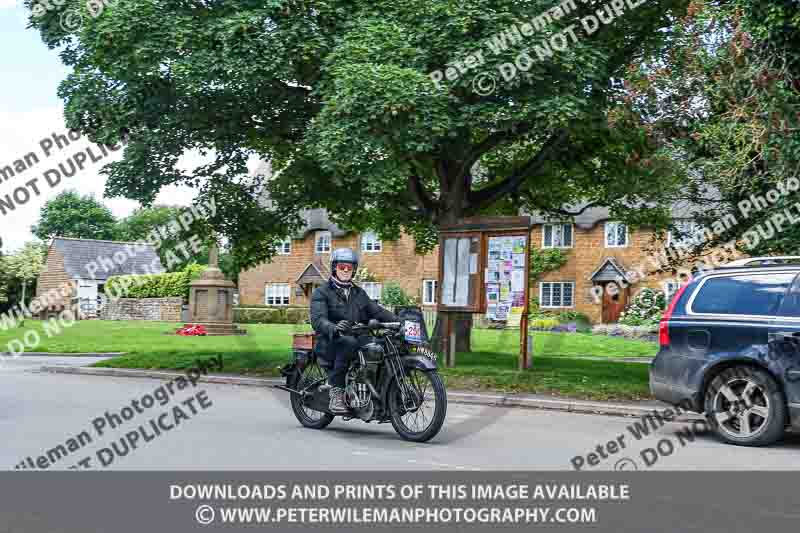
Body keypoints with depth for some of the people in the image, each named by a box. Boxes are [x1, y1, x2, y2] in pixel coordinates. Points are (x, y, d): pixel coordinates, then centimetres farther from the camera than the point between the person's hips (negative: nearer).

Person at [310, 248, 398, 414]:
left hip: (357, 338, 5)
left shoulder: (359, 293, 23)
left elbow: (376, 311, 13)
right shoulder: (321, 293, 3)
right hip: (329, 342, -5)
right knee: (349, 343, -38)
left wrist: (400, 321, -4)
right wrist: (333, 328, -37)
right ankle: (336, 390, -30)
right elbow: (318, 319, -14)